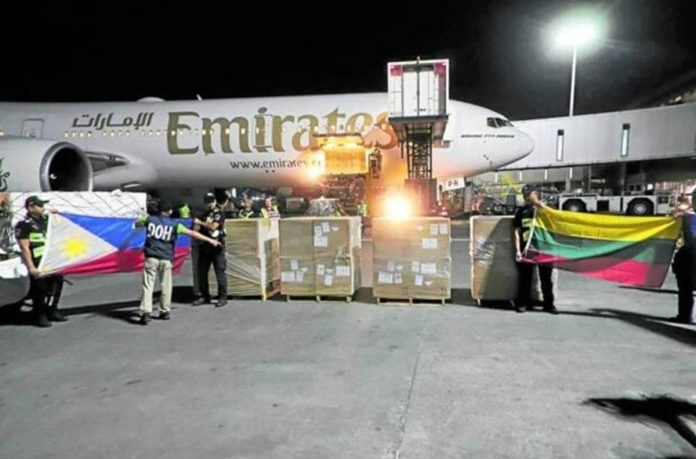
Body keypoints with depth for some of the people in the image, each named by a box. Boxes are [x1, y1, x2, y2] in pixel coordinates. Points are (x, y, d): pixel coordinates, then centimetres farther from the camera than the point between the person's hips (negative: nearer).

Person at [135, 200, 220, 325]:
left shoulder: (149, 219, 7)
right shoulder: (174, 224, 3)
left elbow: (136, 223, 27)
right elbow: (192, 233, 2)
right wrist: (210, 240, 6)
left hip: (151, 258, 0)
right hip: (166, 259, 0)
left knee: (148, 286, 0)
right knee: (166, 286, 12)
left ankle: (146, 312, -11)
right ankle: (165, 312, 19)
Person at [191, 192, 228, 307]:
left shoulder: (219, 214, -2)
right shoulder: (205, 214, 18)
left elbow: (213, 227, -14)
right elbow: (202, 229, 22)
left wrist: (200, 222, -9)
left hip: (217, 246, -7)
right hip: (205, 246, 7)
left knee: (220, 272, -6)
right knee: (201, 272, 7)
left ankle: (223, 297, 0)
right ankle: (204, 296, 18)